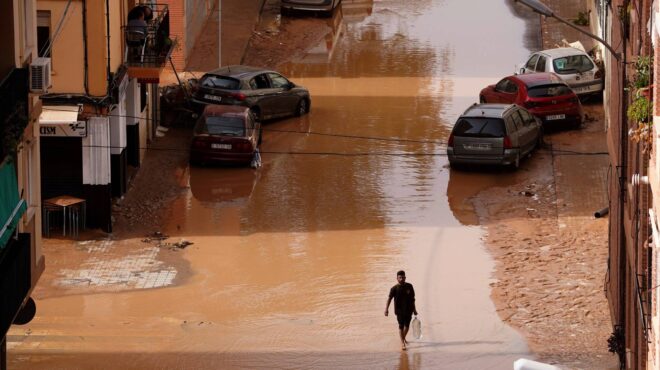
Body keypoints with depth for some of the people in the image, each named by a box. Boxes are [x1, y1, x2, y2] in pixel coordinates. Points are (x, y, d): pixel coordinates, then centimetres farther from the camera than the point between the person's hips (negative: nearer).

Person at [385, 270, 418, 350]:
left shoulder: (409, 286, 0)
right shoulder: (394, 288, -9)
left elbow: (412, 299, 9)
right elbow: (389, 298, -16)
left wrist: (414, 309, 14)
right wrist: (386, 309, -28)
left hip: (409, 310, 3)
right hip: (400, 310, -3)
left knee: (407, 325, 13)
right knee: (401, 326, -4)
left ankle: (404, 338, 38)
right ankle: (402, 343, 0)